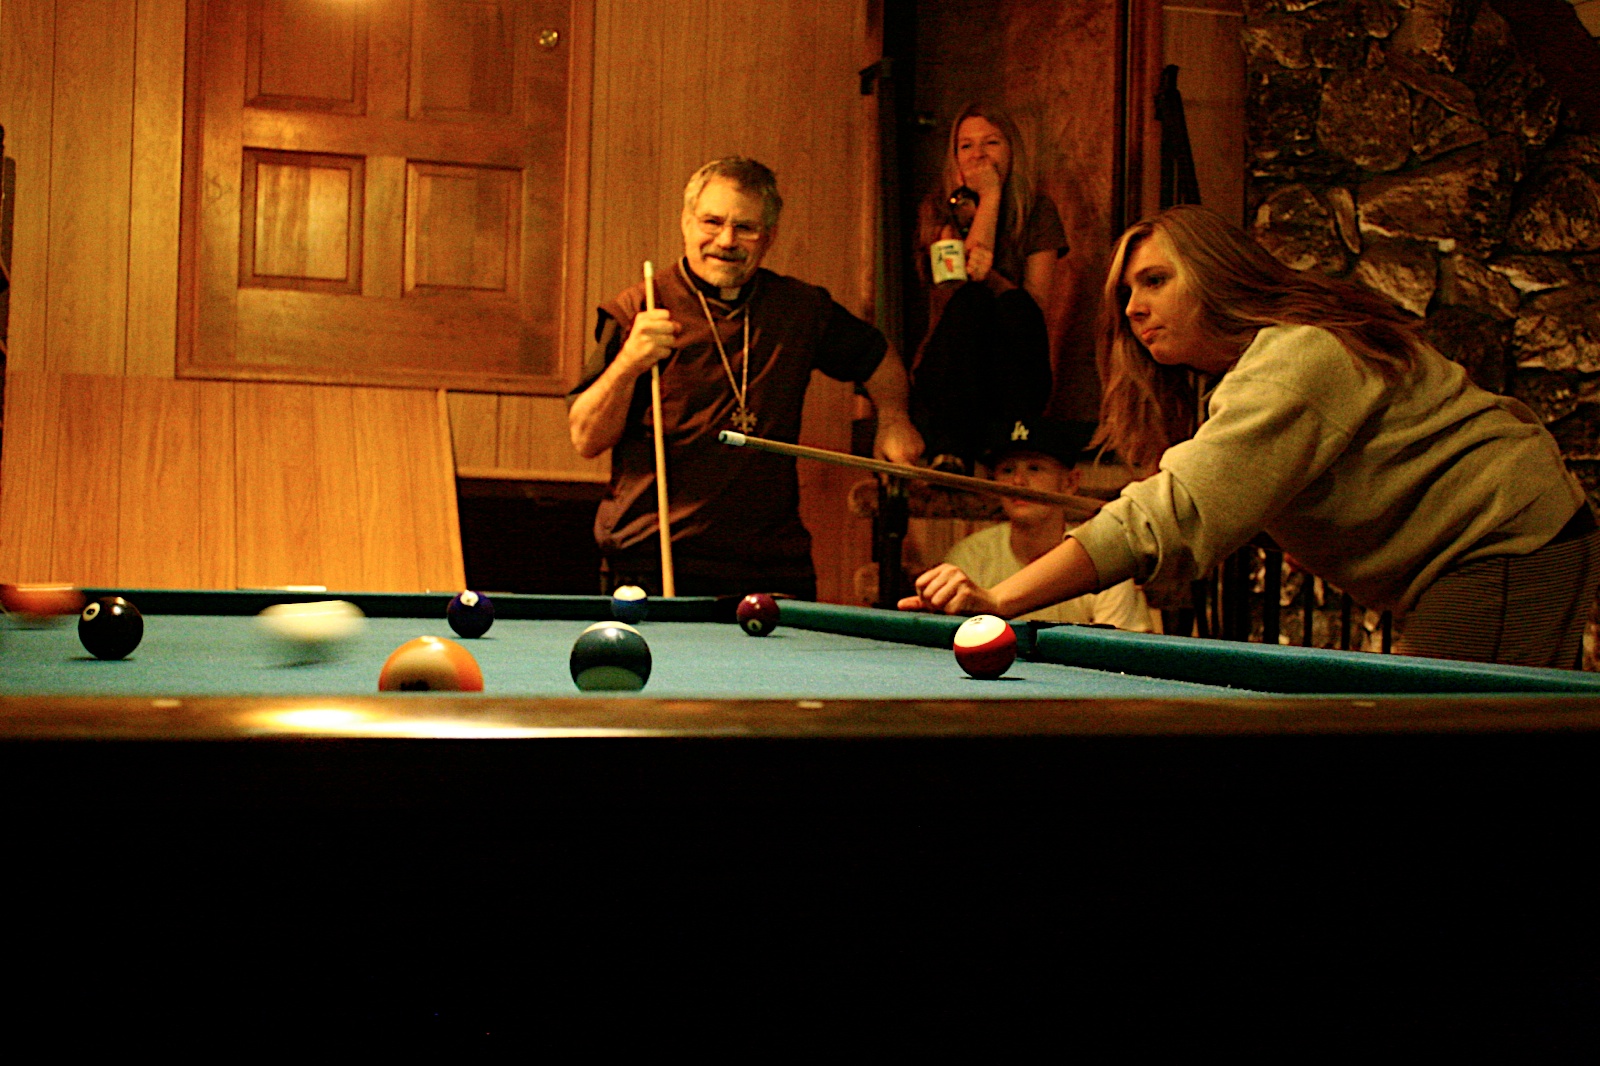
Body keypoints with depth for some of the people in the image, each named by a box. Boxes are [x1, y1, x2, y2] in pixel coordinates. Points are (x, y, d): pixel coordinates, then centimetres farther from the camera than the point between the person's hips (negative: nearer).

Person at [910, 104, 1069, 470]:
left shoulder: (1037, 210, 8)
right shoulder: (938, 211, 7)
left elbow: (1038, 299, -4)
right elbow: (960, 280, -13)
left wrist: (989, 277, -23)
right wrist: (991, 196, -9)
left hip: (1016, 374, 1)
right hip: (948, 373, -1)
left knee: (1013, 303, -29)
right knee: (969, 298, -31)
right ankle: (950, 453, -44)